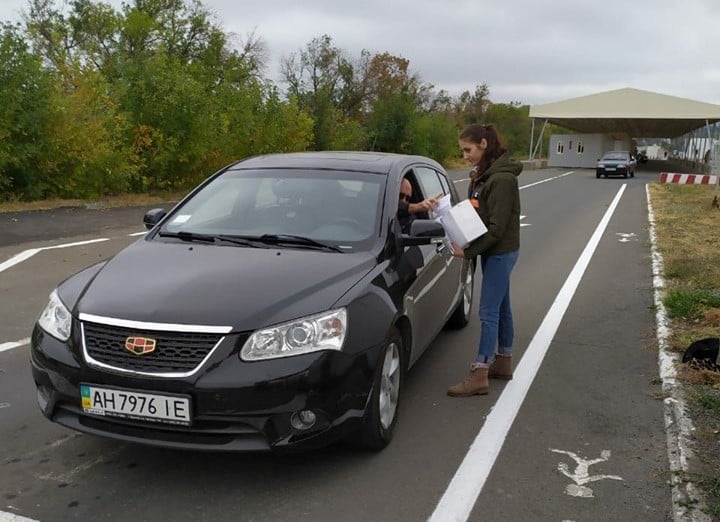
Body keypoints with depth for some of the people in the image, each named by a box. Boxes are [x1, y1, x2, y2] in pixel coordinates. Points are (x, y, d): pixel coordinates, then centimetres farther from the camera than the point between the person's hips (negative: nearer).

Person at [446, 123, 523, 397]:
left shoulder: (502, 178, -19)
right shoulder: (483, 174, 10)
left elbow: (497, 227, -22)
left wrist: (469, 252, -21)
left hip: (501, 252, -9)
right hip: (494, 251, 9)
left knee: (489, 312, -7)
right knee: (501, 308, 16)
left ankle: (479, 376, -3)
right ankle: (503, 363, 27)